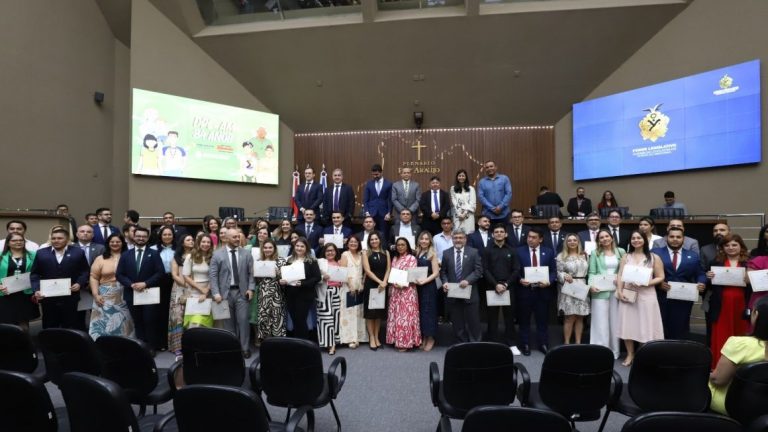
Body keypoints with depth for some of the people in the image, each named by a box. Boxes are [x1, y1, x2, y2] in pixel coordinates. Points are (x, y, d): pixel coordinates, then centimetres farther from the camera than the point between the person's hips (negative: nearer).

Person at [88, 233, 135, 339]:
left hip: (124, 297, 0)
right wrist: (96, 295, -5)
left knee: (123, 324, 5)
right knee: (104, 323, -1)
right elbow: (94, 277, 5)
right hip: (105, 297, 0)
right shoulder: (100, 258, 6)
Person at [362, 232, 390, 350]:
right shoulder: (366, 254, 1)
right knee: (370, 312, 0)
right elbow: (367, 270, -9)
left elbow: (388, 269, 3)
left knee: (380, 312, 9)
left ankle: (376, 337, 19)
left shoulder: (386, 253, 9)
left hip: (383, 286, 3)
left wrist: (384, 282, -12)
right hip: (370, 285, -3)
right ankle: (371, 338, 9)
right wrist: (379, 281, -17)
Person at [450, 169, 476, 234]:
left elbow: (473, 203, 1)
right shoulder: (453, 188, 7)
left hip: (468, 215, 0)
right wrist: (459, 214, -6)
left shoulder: (471, 189, 7)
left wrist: (465, 213, -8)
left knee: (469, 233, -5)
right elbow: (454, 203, 3)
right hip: (458, 215, 0)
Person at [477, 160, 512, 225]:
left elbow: (509, 193, -3)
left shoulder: (504, 178, 5)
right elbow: (480, 196, -4)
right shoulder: (482, 182, 5)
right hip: (488, 215, 0)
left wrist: (501, 207, -14)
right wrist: (492, 208, -13)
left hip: (503, 214, 0)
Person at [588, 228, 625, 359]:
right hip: (600, 291, -2)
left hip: (616, 291, 2)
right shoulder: (595, 253, 4)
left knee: (615, 321, 8)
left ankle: (614, 351, 21)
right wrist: (591, 285, -16)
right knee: (600, 322, 0)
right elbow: (592, 272, 0)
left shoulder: (621, 252, 9)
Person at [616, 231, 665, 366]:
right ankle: (630, 354, 17)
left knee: (646, 325, 0)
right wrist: (619, 291, -7)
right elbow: (620, 276, 6)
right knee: (628, 325, 4)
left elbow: (660, 277, 0)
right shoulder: (626, 257, 10)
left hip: (646, 295, -2)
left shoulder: (654, 257, 3)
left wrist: (646, 283, -16)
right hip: (628, 294, 2)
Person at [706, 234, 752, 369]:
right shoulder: (715, 262, 7)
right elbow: (708, 286, 9)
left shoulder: (749, 264, 6)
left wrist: (749, 281, -14)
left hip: (741, 307, 0)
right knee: (720, 339, 1)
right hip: (720, 307, 0)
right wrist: (709, 278, -11)